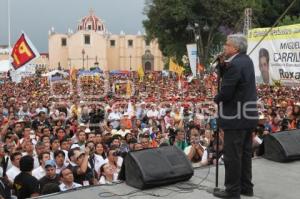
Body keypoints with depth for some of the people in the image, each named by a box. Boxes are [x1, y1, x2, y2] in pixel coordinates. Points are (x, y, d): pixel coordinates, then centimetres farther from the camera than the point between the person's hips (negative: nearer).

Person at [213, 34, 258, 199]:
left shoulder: (234, 65, -21)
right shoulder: (246, 60, 9)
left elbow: (225, 93, -23)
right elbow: (226, 77, 15)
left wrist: (216, 99, -3)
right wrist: (222, 65, -2)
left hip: (236, 116, -10)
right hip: (248, 115, 10)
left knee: (232, 155, 0)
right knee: (245, 153, 17)